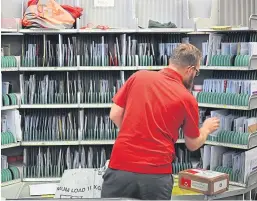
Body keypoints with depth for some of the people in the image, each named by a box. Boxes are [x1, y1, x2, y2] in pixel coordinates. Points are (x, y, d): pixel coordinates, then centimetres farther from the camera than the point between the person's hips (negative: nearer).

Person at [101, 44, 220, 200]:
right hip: (157, 174, -1)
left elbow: (115, 115, 5)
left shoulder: (138, 77, 1)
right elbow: (193, 145, 9)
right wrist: (207, 128, 29)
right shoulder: (187, 99, -3)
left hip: (121, 166, 2)